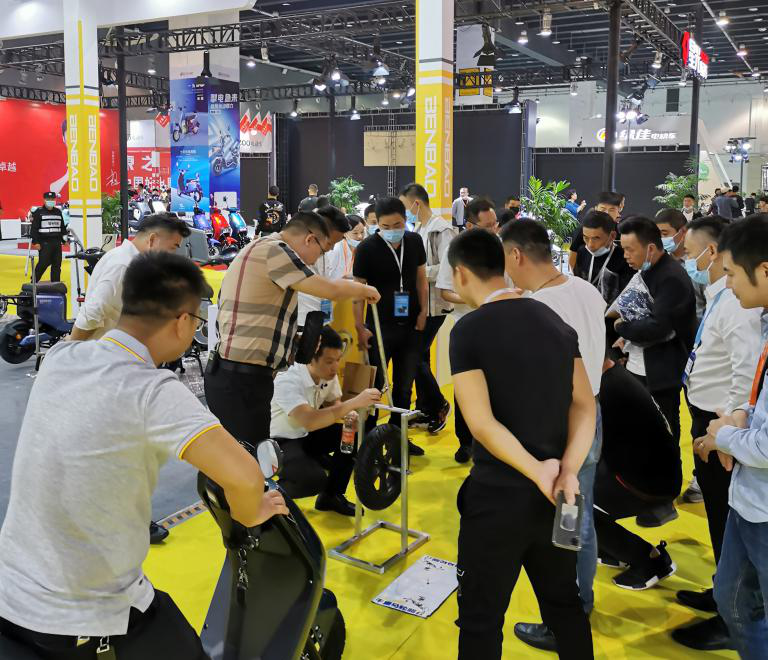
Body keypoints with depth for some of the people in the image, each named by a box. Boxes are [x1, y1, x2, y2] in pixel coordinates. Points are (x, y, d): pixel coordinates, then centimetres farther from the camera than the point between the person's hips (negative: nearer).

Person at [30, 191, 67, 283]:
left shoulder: (58, 212, 14)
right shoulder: (39, 212, -3)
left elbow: (62, 227, 21)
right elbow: (34, 228, -6)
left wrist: (64, 239, 16)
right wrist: (35, 242, -12)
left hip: (57, 242, 5)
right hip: (44, 243, -5)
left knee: (57, 264, 5)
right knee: (43, 264, -9)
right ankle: (33, 282, 2)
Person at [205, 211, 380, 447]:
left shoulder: (261, 249, 20)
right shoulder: (273, 249, -12)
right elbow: (331, 290, -11)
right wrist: (365, 290, 7)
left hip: (233, 374, 10)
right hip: (241, 379, -10)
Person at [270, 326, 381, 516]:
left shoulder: (329, 374, -9)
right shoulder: (288, 380, -31)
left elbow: (333, 404, 8)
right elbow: (309, 421, -46)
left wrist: (349, 414, -17)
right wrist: (354, 403, -47)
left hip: (305, 436, 8)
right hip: (278, 442, -8)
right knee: (314, 478, -33)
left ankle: (331, 496, 8)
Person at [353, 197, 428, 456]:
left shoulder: (415, 241, 1)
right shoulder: (367, 248, -11)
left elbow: (421, 278, 11)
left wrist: (423, 312, 2)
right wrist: (360, 328, -11)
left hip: (410, 326, 4)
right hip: (379, 326, -4)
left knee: (404, 386, 12)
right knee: (373, 385, 2)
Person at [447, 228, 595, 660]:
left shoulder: (468, 330, -13)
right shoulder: (556, 321, 5)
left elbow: (482, 423, -21)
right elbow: (585, 405, 0)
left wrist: (538, 471, -16)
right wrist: (568, 471, -10)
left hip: (499, 495, -6)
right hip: (555, 494, 6)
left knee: (482, 619, 10)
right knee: (564, 603, 23)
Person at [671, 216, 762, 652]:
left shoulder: (734, 302, -22)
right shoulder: (720, 295, 8)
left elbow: (748, 372, -30)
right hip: (707, 418, 10)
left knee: (726, 521, 4)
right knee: (718, 515, 22)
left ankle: (732, 621, 20)